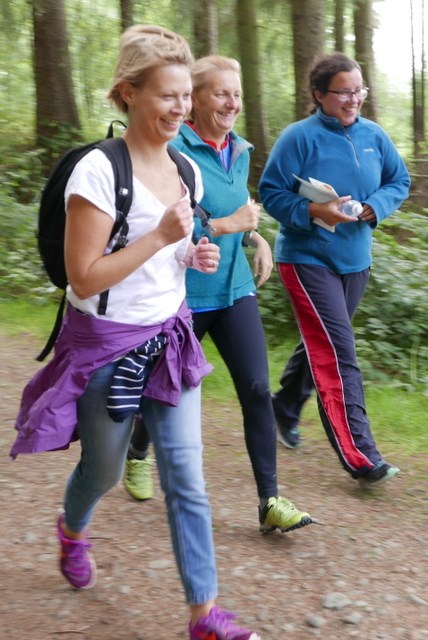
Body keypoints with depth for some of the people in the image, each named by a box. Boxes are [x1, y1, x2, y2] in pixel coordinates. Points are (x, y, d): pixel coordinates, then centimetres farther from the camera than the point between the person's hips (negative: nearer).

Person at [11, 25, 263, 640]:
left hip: (169, 337, 5)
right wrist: (162, 236, -25)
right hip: (108, 344, -5)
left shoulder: (186, 169, 3)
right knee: (104, 469, 18)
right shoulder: (99, 170, -19)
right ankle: (73, 530, 52)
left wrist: (195, 256, -2)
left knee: (187, 477, 2)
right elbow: (83, 278, -20)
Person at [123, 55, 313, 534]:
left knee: (257, 388, -6)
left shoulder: (240, 152, 7)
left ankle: (270, 502, 0)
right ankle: (137, 454, 45)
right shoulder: (174, 150, -16)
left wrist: (256, 237, 3)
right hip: (184, 293, -5)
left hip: (235, 288, 5)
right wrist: (228, 225, -21)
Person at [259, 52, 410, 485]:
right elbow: (271, 193, -11)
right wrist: (314, 212, -26)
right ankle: (360, 458, -9)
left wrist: (376, 205, -10)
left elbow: (400, 182, 10)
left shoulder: (374, 136, 3)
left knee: (320, 344, 19)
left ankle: (286, 407, 44)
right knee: (337, 355, -11)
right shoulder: (300, 137, -12)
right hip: (307, 259, -6)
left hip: (354, 260, 6)